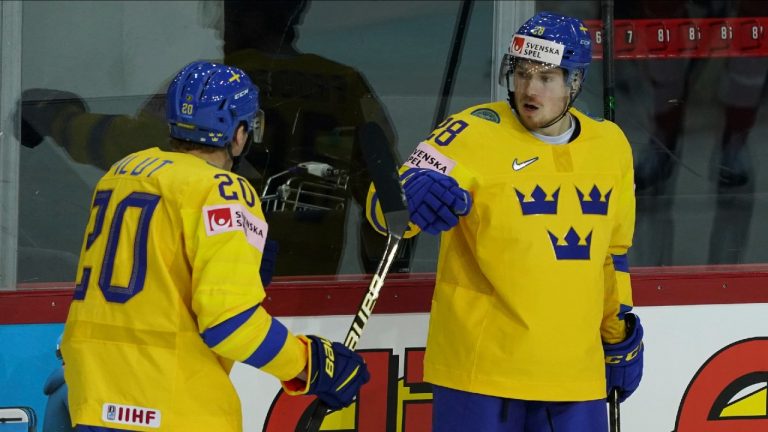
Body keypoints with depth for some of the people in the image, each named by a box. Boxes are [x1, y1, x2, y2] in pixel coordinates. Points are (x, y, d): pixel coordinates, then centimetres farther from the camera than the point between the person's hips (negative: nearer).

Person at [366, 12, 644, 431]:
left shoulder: (611, 146, 9)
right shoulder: (475, 133, -10)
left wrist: (620, 336, 24)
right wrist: (414, 196, -42)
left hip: (574, 372, 5)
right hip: (480, 365, -5)